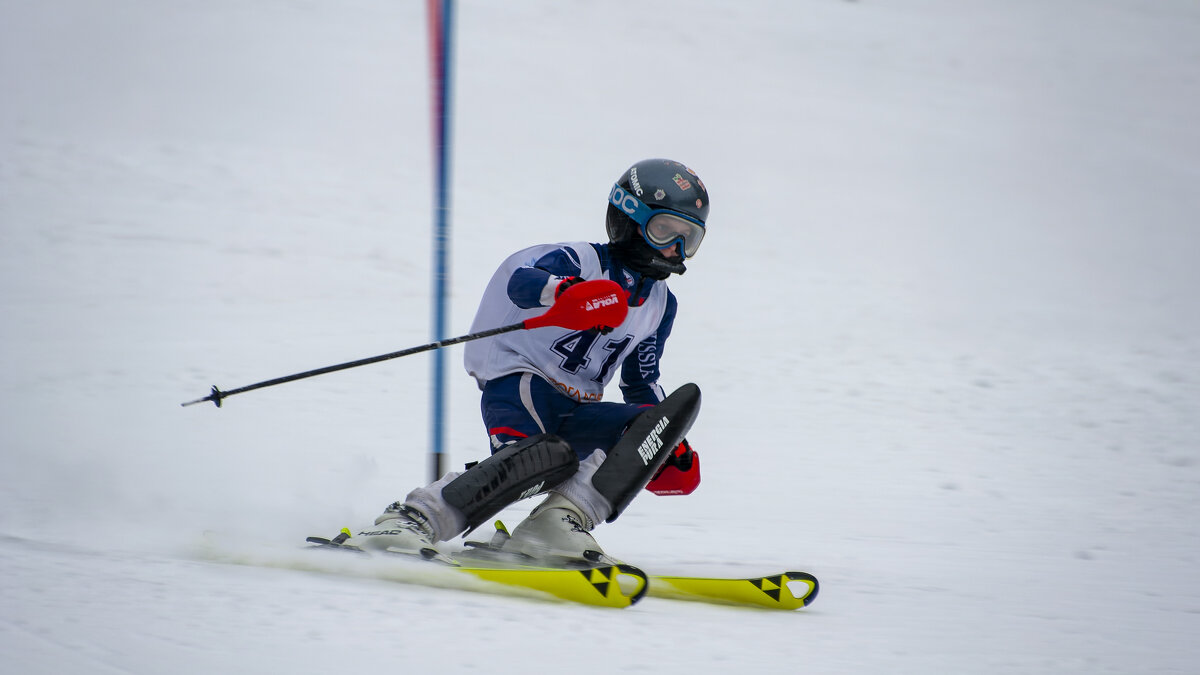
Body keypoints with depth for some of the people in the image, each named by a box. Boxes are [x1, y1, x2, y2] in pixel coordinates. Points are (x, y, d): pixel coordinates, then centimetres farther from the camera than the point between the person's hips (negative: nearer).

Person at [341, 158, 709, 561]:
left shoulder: (660, 306, 18)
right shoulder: (580, 261, -4)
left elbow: (642, 384, 29)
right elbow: (521, 279, -25)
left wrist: (670, 448, 16)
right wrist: (565, 289, -47)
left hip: (575, 414, 7)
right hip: (520, 385, -7)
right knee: (544, 458, -39)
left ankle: (561, 519, -30)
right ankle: (412, 520, -36)